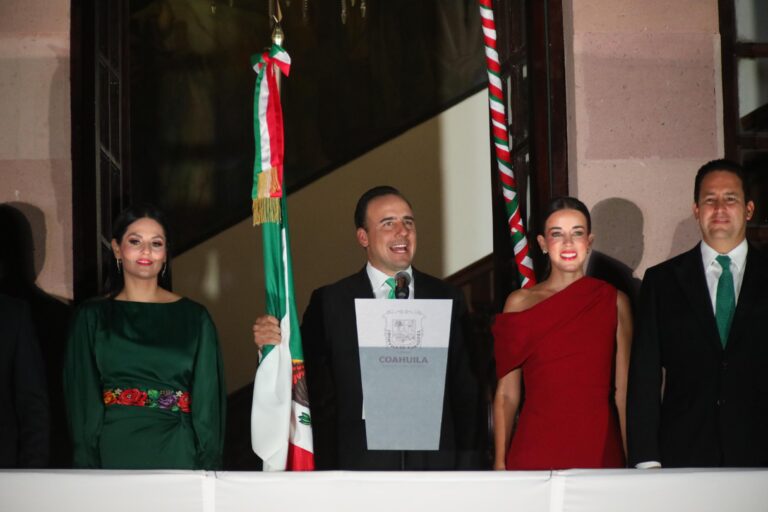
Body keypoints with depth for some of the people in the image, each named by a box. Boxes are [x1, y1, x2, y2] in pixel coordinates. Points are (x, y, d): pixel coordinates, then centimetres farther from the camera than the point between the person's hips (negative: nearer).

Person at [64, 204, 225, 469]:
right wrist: (87, 464, -8)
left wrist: (207, 465, -6)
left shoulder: (193, 318, 5)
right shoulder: (92, 317, 5)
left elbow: (207, 403, 3)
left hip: (177, 455, 0)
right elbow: (83, 399, 2)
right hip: (113, 454, 0)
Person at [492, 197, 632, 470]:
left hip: (599, 447, 1)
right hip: (535, 447, 0)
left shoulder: (614, 301, 6)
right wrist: (500, 462, -3)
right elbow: (506, 394, 4)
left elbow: (623, 389, 5)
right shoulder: (520, 302, 4)